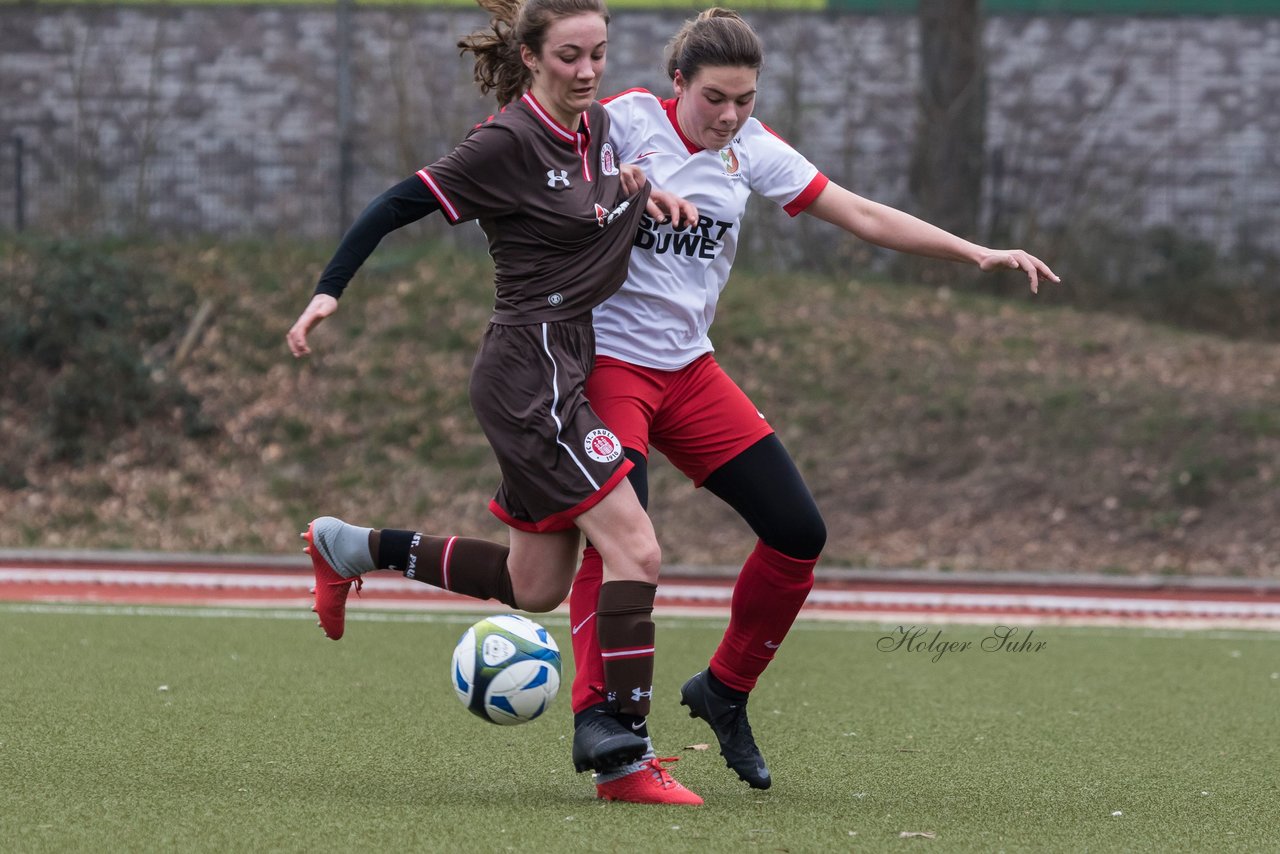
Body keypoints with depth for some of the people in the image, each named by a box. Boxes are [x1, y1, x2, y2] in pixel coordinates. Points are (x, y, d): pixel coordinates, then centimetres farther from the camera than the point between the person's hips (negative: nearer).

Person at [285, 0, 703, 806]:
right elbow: (400, 205, -12)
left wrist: (644, 193, 8)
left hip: (565, 370, 9)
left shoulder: (598, 125, 8)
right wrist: (329, 290, -17)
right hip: (529, 369, -9)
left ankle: (351, 549, 30)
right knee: (635, 549, -17)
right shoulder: (508, 142, -15)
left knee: (533, 586, 16)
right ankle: (620, 748, -15)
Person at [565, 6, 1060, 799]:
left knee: (799, 532, 0)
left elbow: (863, 214, 6)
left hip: (690, 370, 6)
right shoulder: (625, 122, -11)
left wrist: (978, 253, 1)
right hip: (607, 362, -6)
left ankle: (725, 690, 19)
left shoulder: (751, 150, 4)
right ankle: (597, 718, -15)